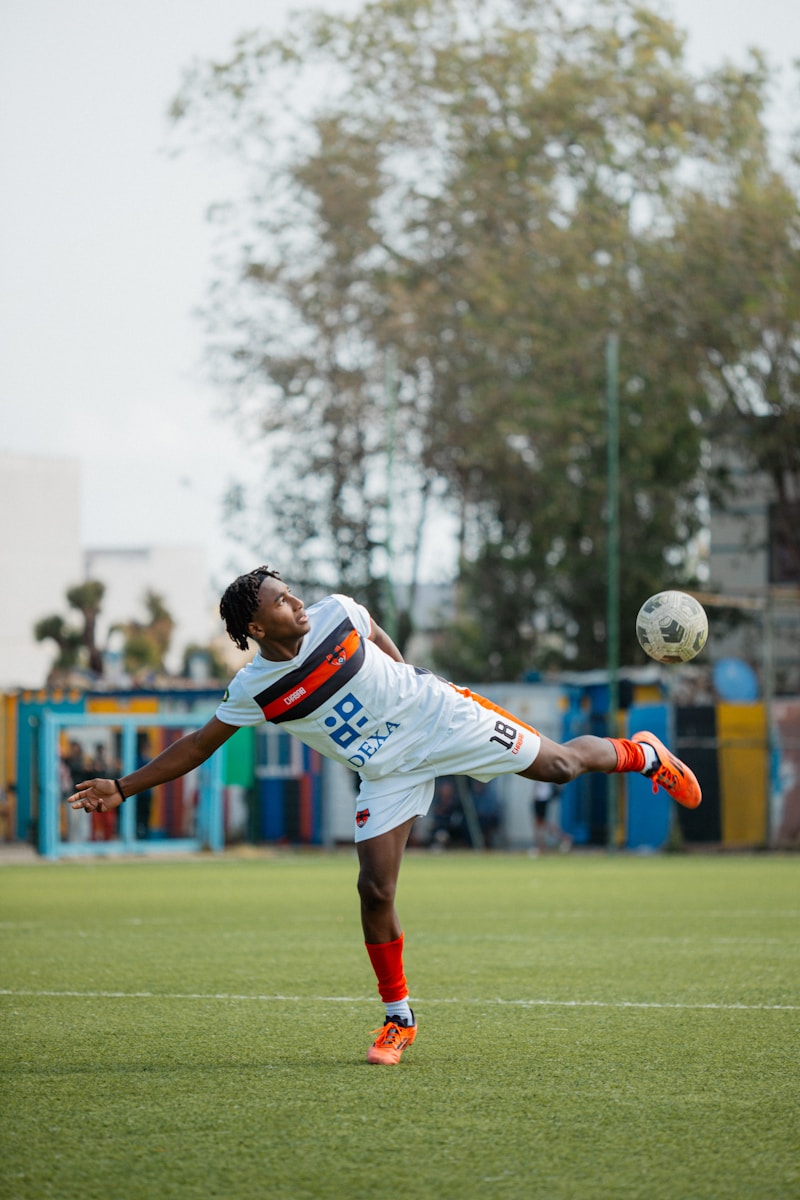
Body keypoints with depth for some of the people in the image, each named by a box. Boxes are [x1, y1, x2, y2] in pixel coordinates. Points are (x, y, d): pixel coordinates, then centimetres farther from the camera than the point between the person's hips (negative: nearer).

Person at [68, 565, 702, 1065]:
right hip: (387, 771, 0)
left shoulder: (337, 615, -13)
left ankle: (641, 755, 32)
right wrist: (123, 788, -10)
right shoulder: (253, 691, -13)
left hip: (438, 716, 0)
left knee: (557, 763, 0)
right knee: (375, 888, -11)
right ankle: (399, 1018, 5)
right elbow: (198, 745, -4)